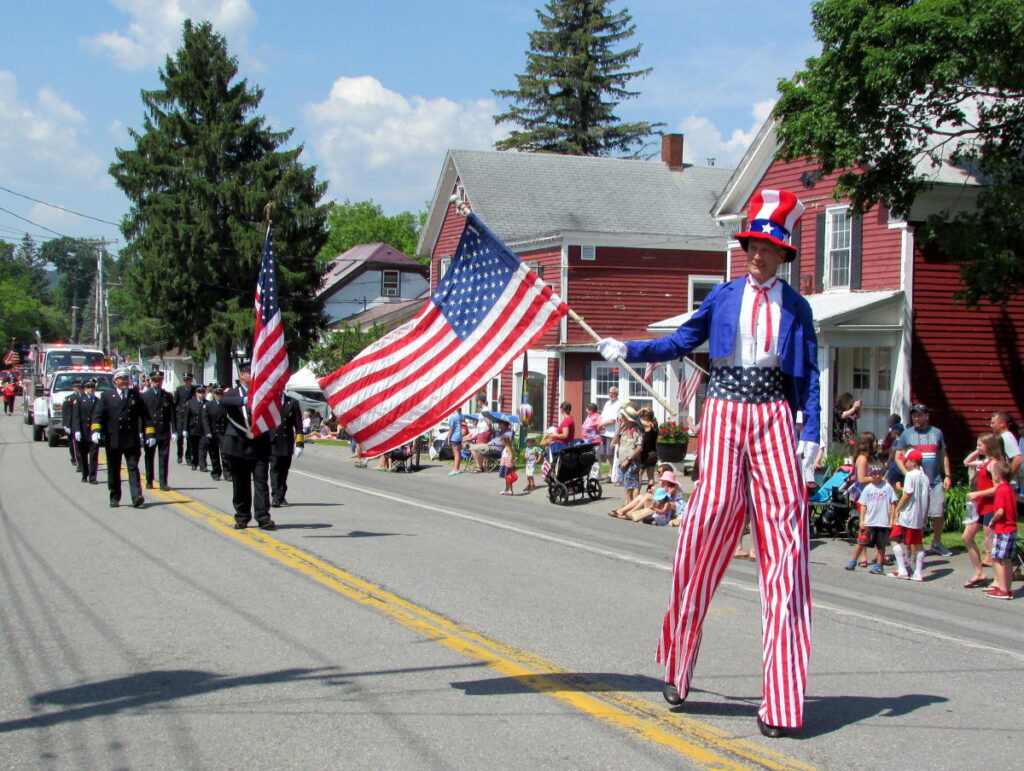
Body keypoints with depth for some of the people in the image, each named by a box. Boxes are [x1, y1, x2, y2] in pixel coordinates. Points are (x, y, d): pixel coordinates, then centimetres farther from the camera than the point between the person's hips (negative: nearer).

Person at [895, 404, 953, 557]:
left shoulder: (936, 433, 9)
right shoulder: (907, 434, 4)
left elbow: (943, 455, 15)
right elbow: (898, 457, 3)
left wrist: (947, 475, 7)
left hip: (936, 481, 2)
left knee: (939, 514, 4)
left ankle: (936, 543, 22)